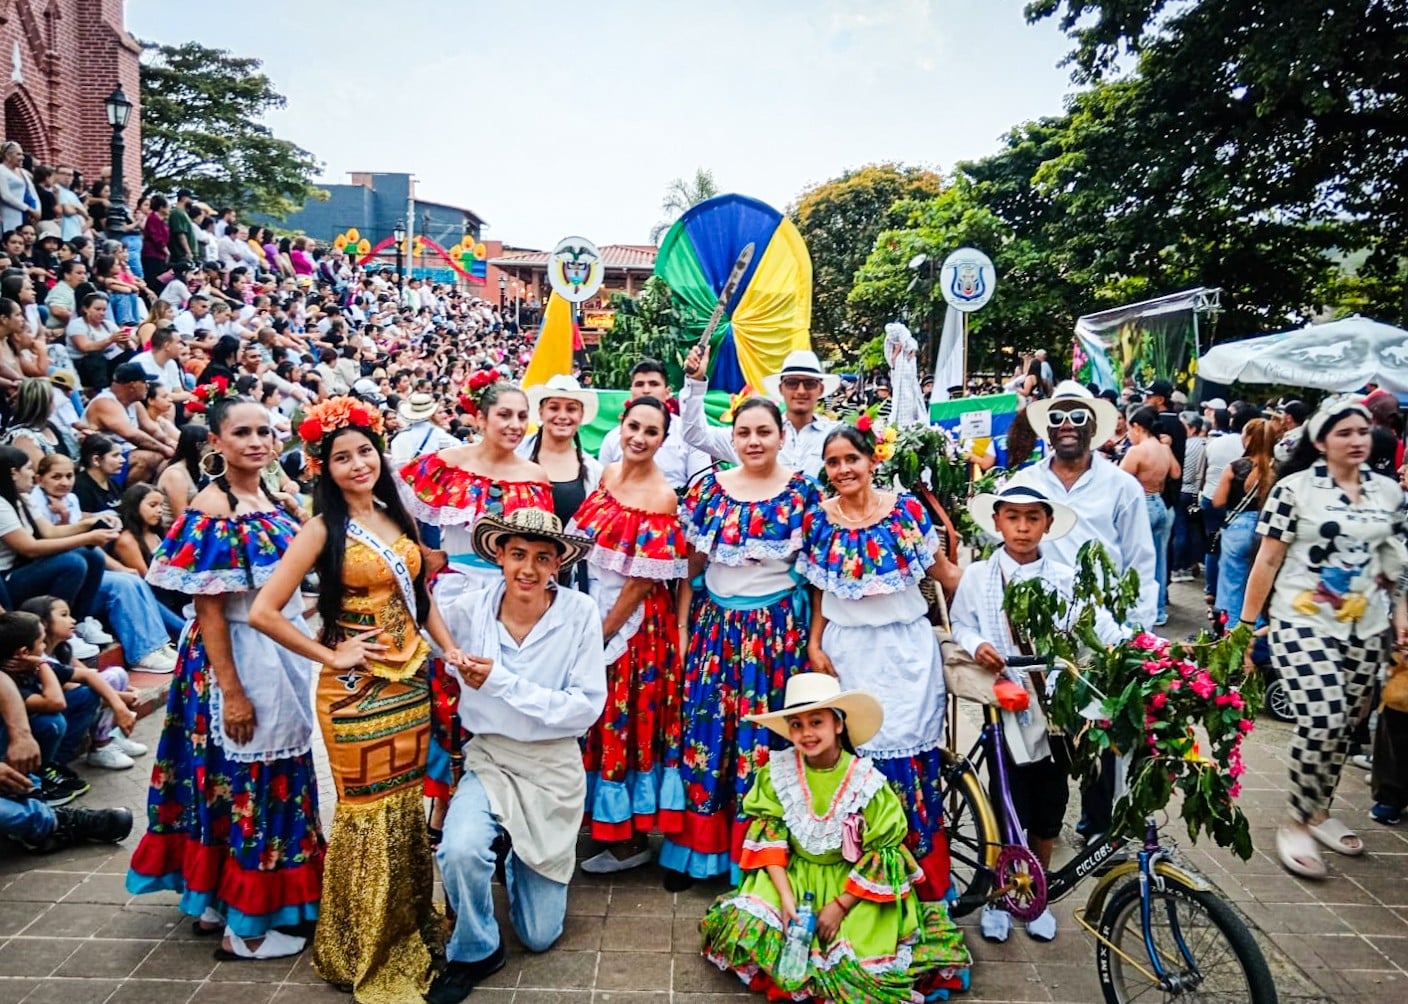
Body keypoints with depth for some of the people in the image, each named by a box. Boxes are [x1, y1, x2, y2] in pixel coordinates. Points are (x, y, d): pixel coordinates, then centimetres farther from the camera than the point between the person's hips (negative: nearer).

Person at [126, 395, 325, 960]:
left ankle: (218, 899, 33)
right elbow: (208, 608, -20)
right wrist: (231, 692, -21)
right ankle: (241, 928, 19)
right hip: (238, 659, -9)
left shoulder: (267, 499, 7)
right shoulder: (213, 508, -17)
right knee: (245, 781, 3)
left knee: (274, 775, 16)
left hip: (281, 652, 9)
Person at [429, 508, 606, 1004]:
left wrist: (500, 682, -25)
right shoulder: (469, 610, -12)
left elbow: (587, 706, -19)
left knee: (540, 935, 8)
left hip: (554, 768, 0)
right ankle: (474, 951, 1)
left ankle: (520, 865, 43)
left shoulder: (580, 613, -17)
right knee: (460, 850, -32)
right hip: (489, 759, 1)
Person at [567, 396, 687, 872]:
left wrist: (602, 632, -13)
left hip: (632, 622, -7)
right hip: (592, 604, 7)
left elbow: (643, 581, -18)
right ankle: (605, 819, 35)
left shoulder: (661, 498, -17)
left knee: (626, 721, 3)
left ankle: (630, 839, 18)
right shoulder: (608, 475, 4)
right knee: (598, 719, 17)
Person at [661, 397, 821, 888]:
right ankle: (693, 847, 21)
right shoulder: (707, 489, 4)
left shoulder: (803, 492, -2)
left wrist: (815, 642, -5)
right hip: (713, 625, 2)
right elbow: (690, 566, 7)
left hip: (778, 629, -2)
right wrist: (681, 629, 2)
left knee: (764, 738, 4)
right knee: (705, 734, 6)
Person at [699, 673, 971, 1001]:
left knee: (855, 959, -20)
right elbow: (767, 834, -10)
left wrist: (841, 904, -17)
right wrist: (785, 895, -21)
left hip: (853, 882, -2)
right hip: (793, 874, 2)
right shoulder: (777, 772, -11)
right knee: (746, 928, -19)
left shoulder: (867, 782, -17)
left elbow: (882, 853, -13)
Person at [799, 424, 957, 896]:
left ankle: (923, 878, 18)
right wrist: (814, 647, 0)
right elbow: (819, 594, 8)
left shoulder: (907, 509, -4)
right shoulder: (818, 520, 1)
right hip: (847, 652, 1)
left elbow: (945, 572, -1)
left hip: (907, 649, -1)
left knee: (911, 757, 1)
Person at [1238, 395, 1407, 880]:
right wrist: (1245, 626, -7)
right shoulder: (1295, 488, -7)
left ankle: (1318, 812, 30)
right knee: (1321, 723, -14)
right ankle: (1296, 823, 3)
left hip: (1365, 630, 5)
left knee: (1344, 727, 11)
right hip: (1303, 624, -5)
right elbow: (1267, 561, -7)